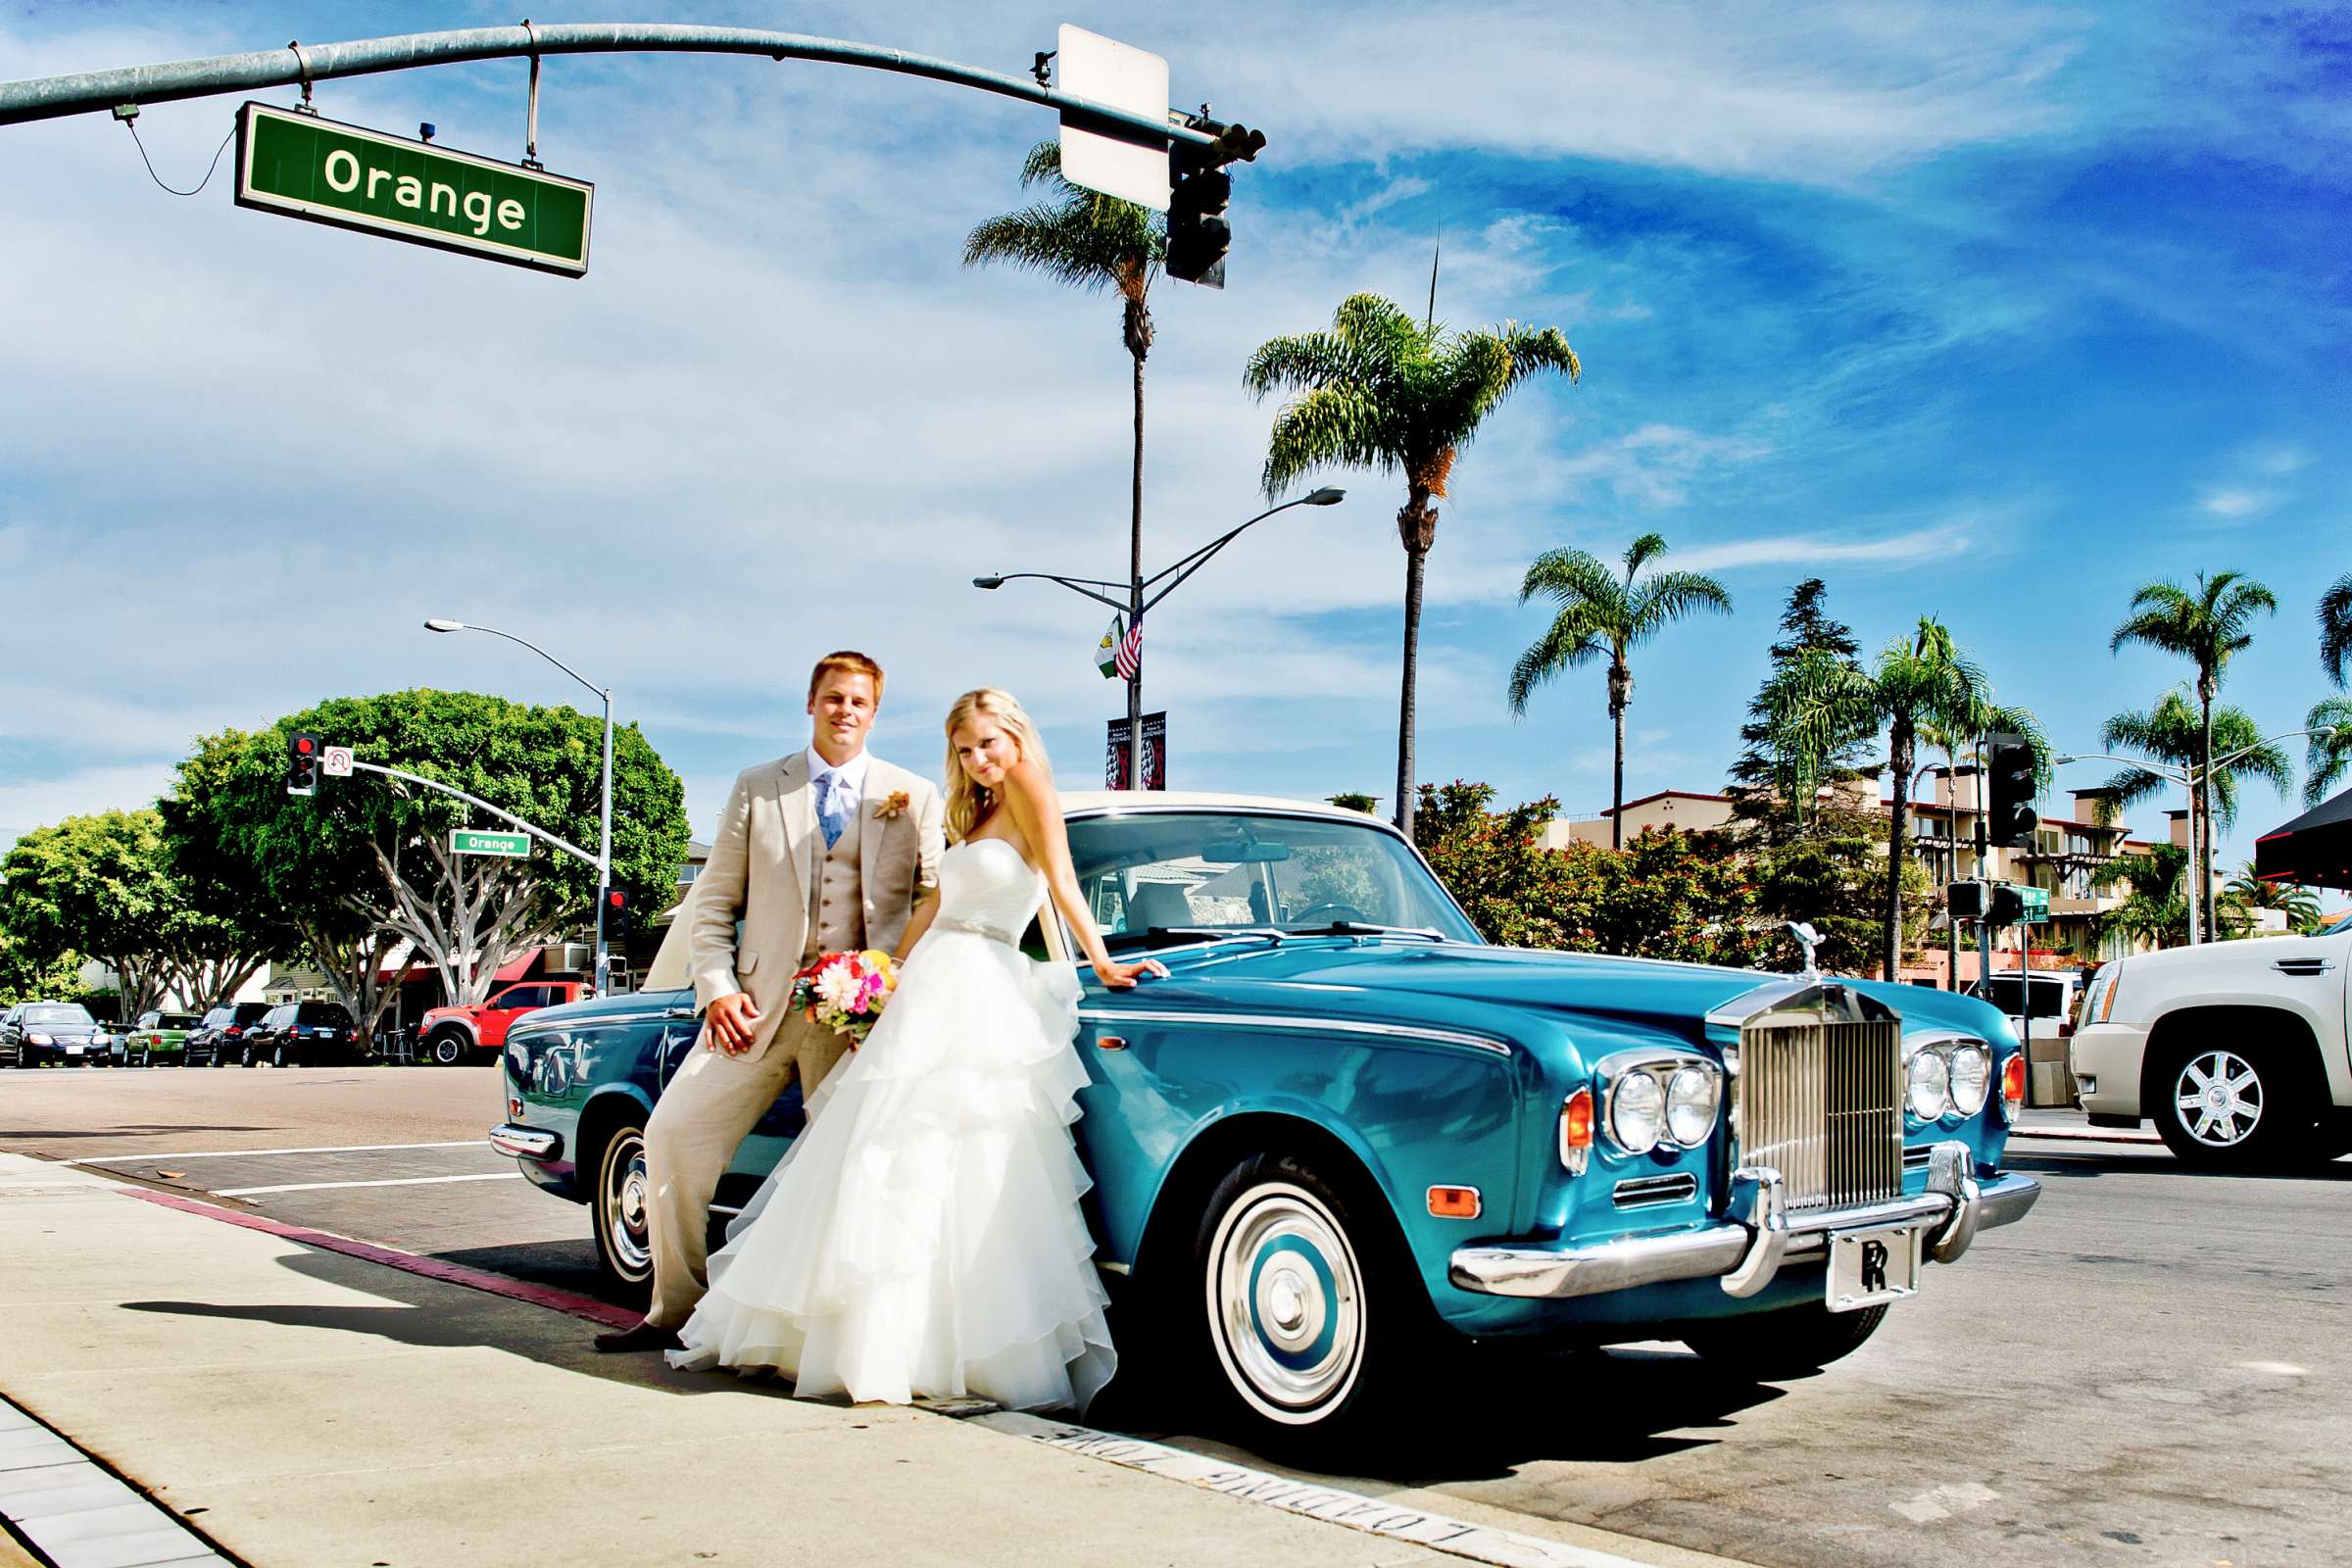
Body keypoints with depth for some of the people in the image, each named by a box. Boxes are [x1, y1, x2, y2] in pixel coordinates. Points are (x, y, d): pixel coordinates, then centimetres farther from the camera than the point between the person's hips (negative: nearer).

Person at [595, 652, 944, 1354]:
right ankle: (674, 1310, 8)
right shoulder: (757, 788, 11)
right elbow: (713, 903, 9)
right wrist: (716, 989, -4)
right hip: (760, 1005, 2)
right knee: (674, 1132, -3)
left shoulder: (916, 798, 7)